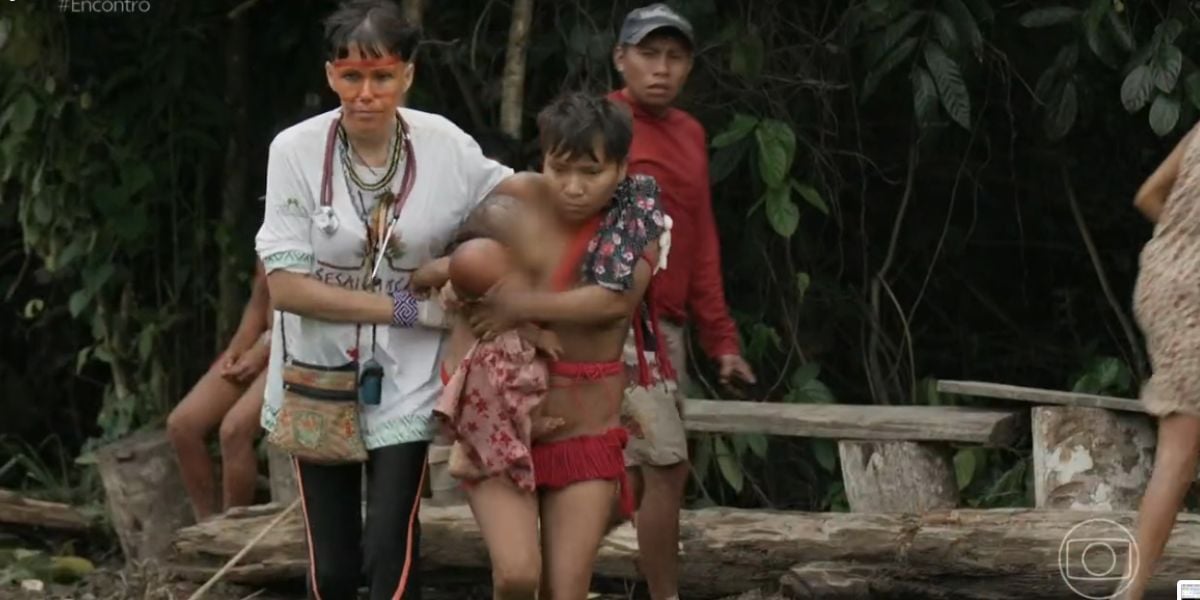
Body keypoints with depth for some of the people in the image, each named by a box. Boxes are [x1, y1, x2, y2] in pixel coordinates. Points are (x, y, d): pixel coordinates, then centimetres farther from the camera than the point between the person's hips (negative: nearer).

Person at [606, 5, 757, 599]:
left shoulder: (690, 134, 15)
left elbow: (701, 246, 18)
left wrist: (721, 339, 16)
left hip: (666, 327, 8)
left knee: (635, 479, 9)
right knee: (667, 466, -11)